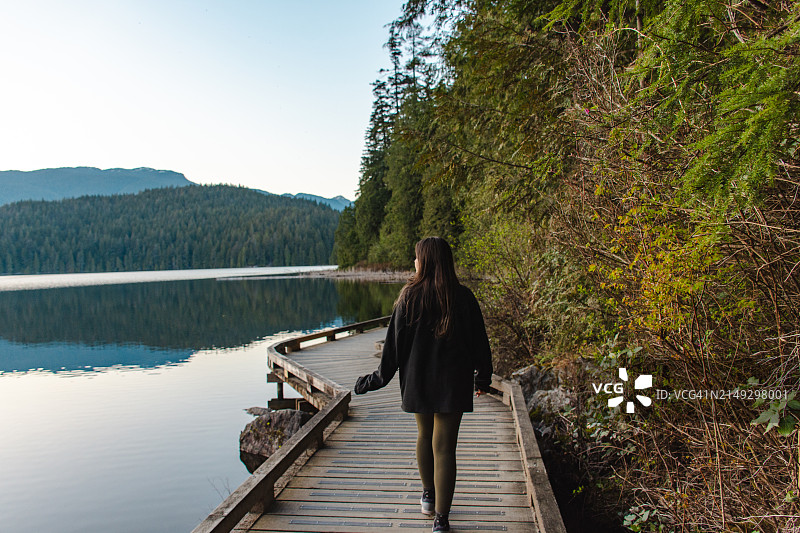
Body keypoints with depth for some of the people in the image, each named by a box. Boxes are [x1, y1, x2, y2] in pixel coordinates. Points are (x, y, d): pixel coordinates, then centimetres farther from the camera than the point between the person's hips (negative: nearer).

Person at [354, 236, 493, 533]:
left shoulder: (409, 296, -9)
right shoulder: (463, 297, -5)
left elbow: (395, 342, -7)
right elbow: (479, 342, 1)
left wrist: (379, 378, 4)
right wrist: (482, 378, 14)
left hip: (418, 381, 1)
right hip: (452, 383, 0)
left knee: (424, 435, 21)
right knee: (444, 447, 3)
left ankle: (428, 497, 38)